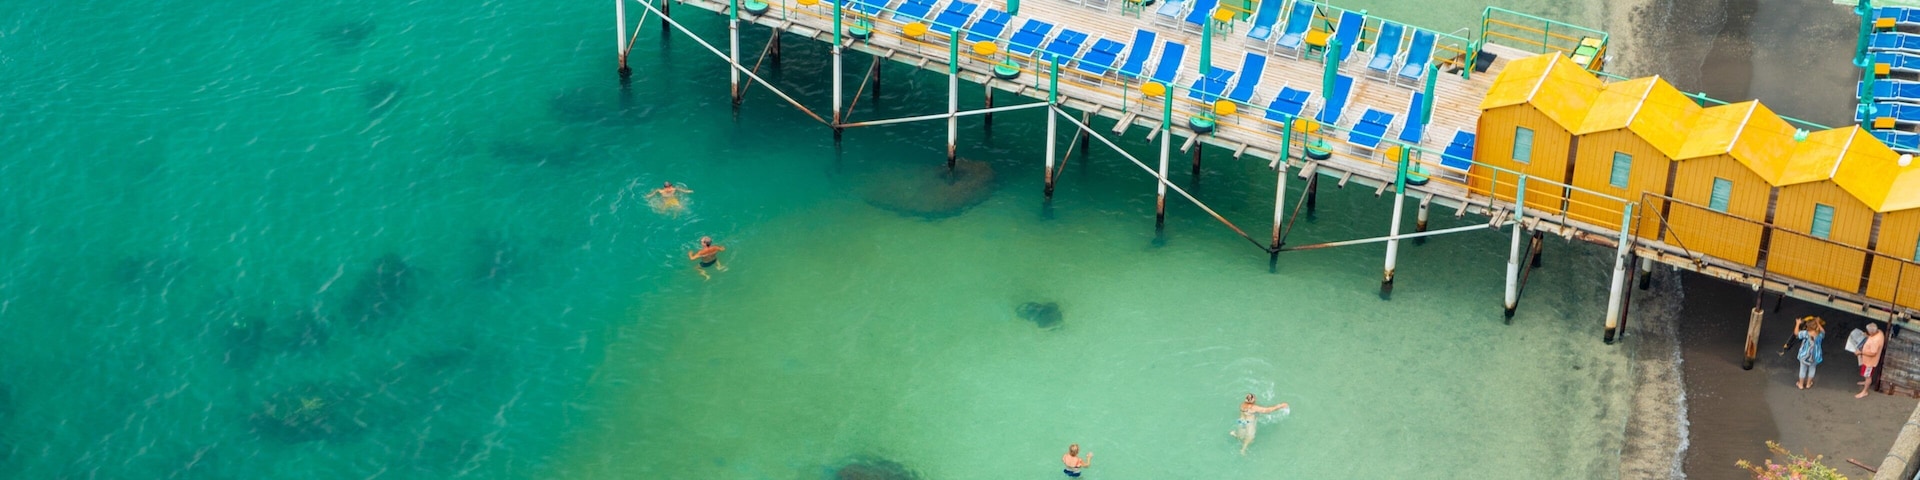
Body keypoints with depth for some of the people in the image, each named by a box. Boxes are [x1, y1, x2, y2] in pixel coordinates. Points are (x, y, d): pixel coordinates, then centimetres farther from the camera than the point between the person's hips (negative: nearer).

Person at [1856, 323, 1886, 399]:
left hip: (1870, 360, -9)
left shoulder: (1875, 340, -41)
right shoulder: (1878, 332, -13)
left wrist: (1860, 352, -31)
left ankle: (1864, 392, 28)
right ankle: (1867, 382, 59)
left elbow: (1872, 353, -36)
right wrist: (1867, 336, -2)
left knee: (1867, 375, 11)